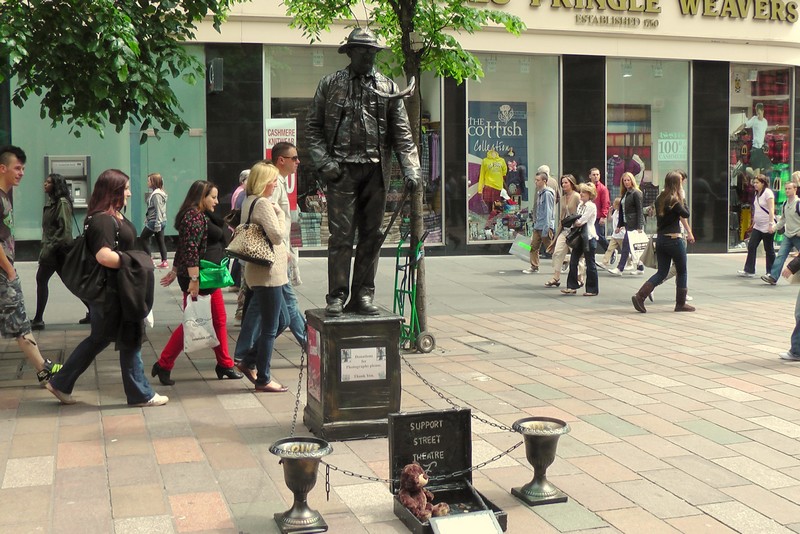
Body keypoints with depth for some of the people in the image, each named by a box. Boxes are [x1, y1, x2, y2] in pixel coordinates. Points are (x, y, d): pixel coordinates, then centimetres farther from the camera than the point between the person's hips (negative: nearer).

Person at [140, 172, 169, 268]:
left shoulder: (156, 194, -16)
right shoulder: (161, 192, 12)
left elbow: (158, 210, -21)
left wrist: (157, 224, -23)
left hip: (154, 221, -9)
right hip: (162, 221, 9)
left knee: (144, 237, 5)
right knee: (160, 241, 9)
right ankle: (164, 262, 6)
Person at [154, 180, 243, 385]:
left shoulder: (203, 216, 16)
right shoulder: (194, 216, -16)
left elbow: (182, 248, 22)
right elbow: (191, 250, -24)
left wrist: (175, 271, 24)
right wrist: (194, 279, -28)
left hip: (209, 278, 10)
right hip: (197, 278, -10)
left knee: (219, 320, 12)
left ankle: (224, 365, 20)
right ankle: (163, 366, 7)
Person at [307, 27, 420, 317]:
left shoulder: (387, 87, 10)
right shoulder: (330, 84, 7)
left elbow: (402, 132, 7)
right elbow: (314, 128, 7)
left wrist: (410, 170, -4)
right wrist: (324, 162, -6)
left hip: (376, 169, 2)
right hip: (342, 169, -2)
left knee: (371, 235, 5)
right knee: (341, 235, -5)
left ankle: (363, 295, 14)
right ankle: (337, 295, 1)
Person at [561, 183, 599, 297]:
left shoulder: (591, 206, -11)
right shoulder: (580, 205, 14)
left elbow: (581, 221, -17)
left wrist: (573, 222, -1)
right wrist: (575, 222, -6)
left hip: (589, 237, -8)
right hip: (579, 237, 8)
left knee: (590, 264, 0)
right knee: (573, 261, 5)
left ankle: (592, 289, 8)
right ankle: (572, 286, 11)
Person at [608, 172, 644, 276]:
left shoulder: (636, 193, -9)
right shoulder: (624, 194, 16)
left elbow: (640, 211, -13)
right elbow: (622, 211, 20)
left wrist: (639, 227, -19)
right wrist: (619, 225, 18)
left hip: (634, 224, -9)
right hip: (627, 223, 9)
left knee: (626, 245, -10)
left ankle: (619, 268, -10)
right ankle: (640, 268, 17)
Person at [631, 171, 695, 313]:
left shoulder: (659, 199, 8)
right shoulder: (674, 201, -15)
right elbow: (686, 214, -4)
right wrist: (682, 200, 2)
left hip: (660, 240, 7)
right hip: (674, 240, -7)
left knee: (661, 273, 10)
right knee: (682, 272, 10)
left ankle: (640, 296, -6)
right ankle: (681, 303, 17)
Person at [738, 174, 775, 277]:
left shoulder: (768, 193, -13)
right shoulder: (757, 193, 12)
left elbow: (771, 210, -18)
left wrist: (771, 224, -22)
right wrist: (753, 222, 20)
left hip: (767, 227, -8)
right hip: (757, 226, 8)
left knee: (769, 249, 2)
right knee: (751, 246, 0)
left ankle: (771, 272, 12)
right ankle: (749, 271, 1)